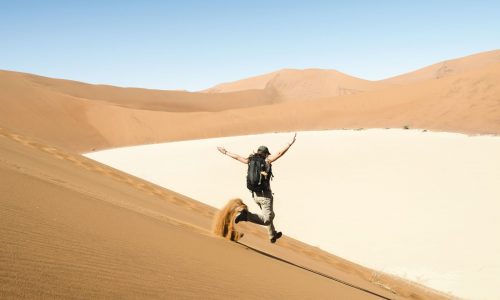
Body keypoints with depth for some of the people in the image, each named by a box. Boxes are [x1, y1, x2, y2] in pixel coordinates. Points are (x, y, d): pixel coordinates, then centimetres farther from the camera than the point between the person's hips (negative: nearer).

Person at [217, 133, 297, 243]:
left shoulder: (251, 160, 6)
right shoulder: (267, 160, -7)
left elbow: (237, 157, 16)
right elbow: (280, 153, -22)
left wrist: (225, 152, 31)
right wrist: (290, 143, -23)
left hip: (255, 195, 7)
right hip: (265, 195, -7)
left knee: (269, 215, 27)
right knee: (266, 220, -10)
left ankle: (273, 236, 39)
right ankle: (246, 215, -30)